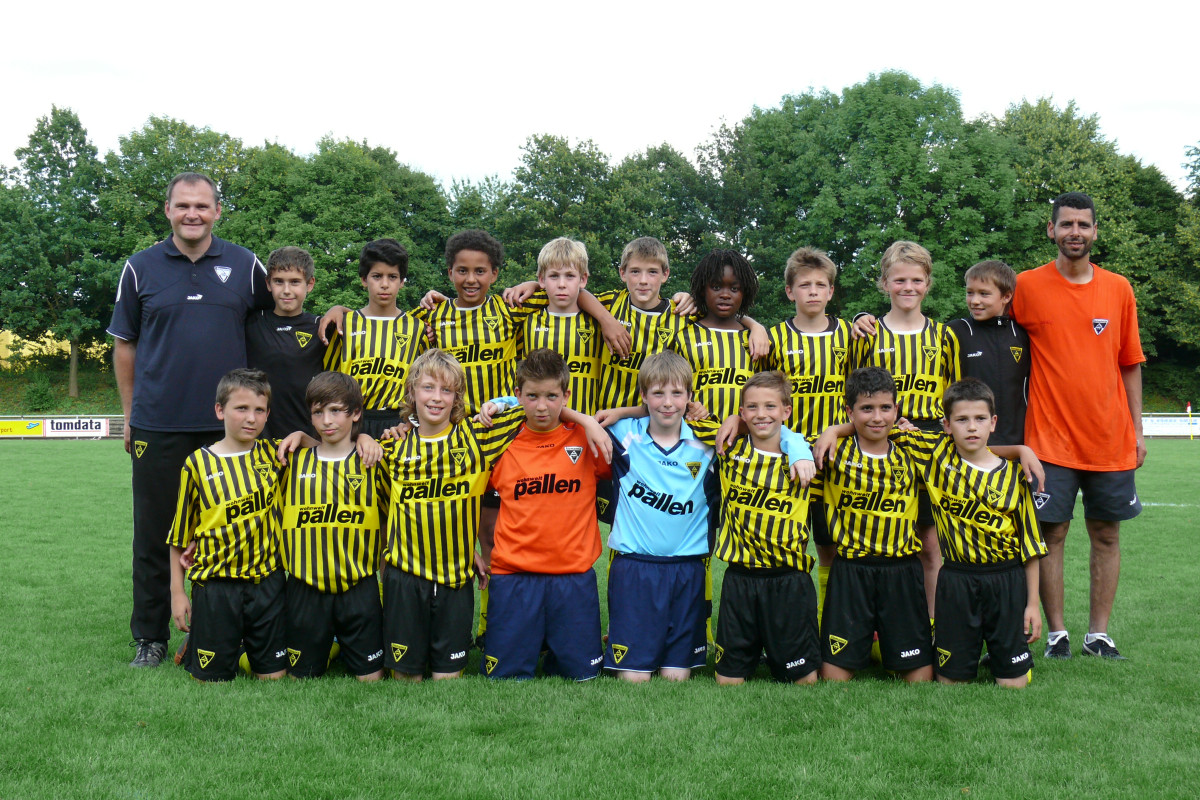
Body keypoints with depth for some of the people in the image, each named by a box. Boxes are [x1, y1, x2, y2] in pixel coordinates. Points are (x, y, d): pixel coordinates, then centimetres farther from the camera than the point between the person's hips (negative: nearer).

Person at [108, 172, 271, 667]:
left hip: (226, 424, 0)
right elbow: (124, 344, 11)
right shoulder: (141, 268, 5)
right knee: (154, 533, 6)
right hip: (157, 424, 0)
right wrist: (130, 412, 7)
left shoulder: (245, 266, 5)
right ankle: (150, 637, 18)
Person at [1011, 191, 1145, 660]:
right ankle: (1056, 634, 10)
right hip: (1050, 439, -3)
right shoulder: (1028, 286, -2)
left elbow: (1130, 365, 11)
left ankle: (1098, 634, 16)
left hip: (1110, 440, 3)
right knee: (1052, 534, 0)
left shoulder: (1119, 289, 6)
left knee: (1107, 534, 7)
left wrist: (1137, 429, 7)